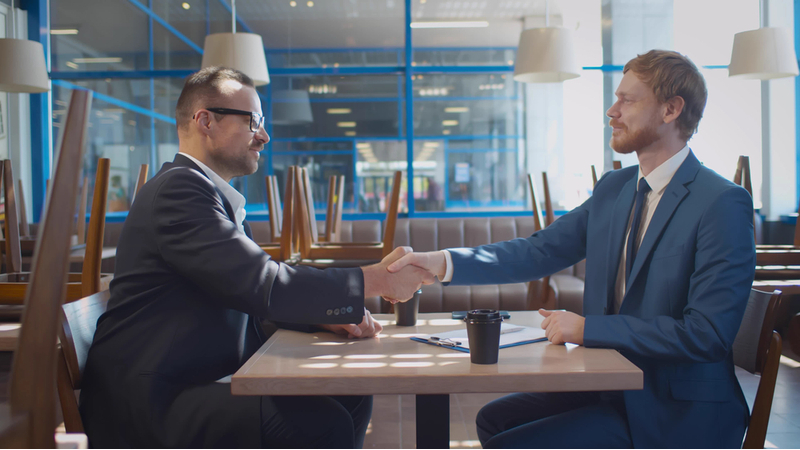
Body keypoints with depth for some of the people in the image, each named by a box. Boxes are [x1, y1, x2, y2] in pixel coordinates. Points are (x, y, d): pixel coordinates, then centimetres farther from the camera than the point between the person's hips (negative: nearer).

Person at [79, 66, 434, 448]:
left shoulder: (215, 193, 18)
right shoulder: (179, 187, -15)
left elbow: (252, 290, 18)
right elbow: (261, 285, -24)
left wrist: (324, 314, -1)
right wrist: (376, 280, -17)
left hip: (201, 379, 10)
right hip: (153, 400, -10)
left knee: (351, 397, 1)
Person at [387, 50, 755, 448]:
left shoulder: (722, 204, -16)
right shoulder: (613, 188, 8)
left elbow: (707, 333, -22)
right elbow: (540, 251, 4)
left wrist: (588, 328, -21)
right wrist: (443, 262, -7)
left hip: (678, 415, -7)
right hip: (614, 386, 7)